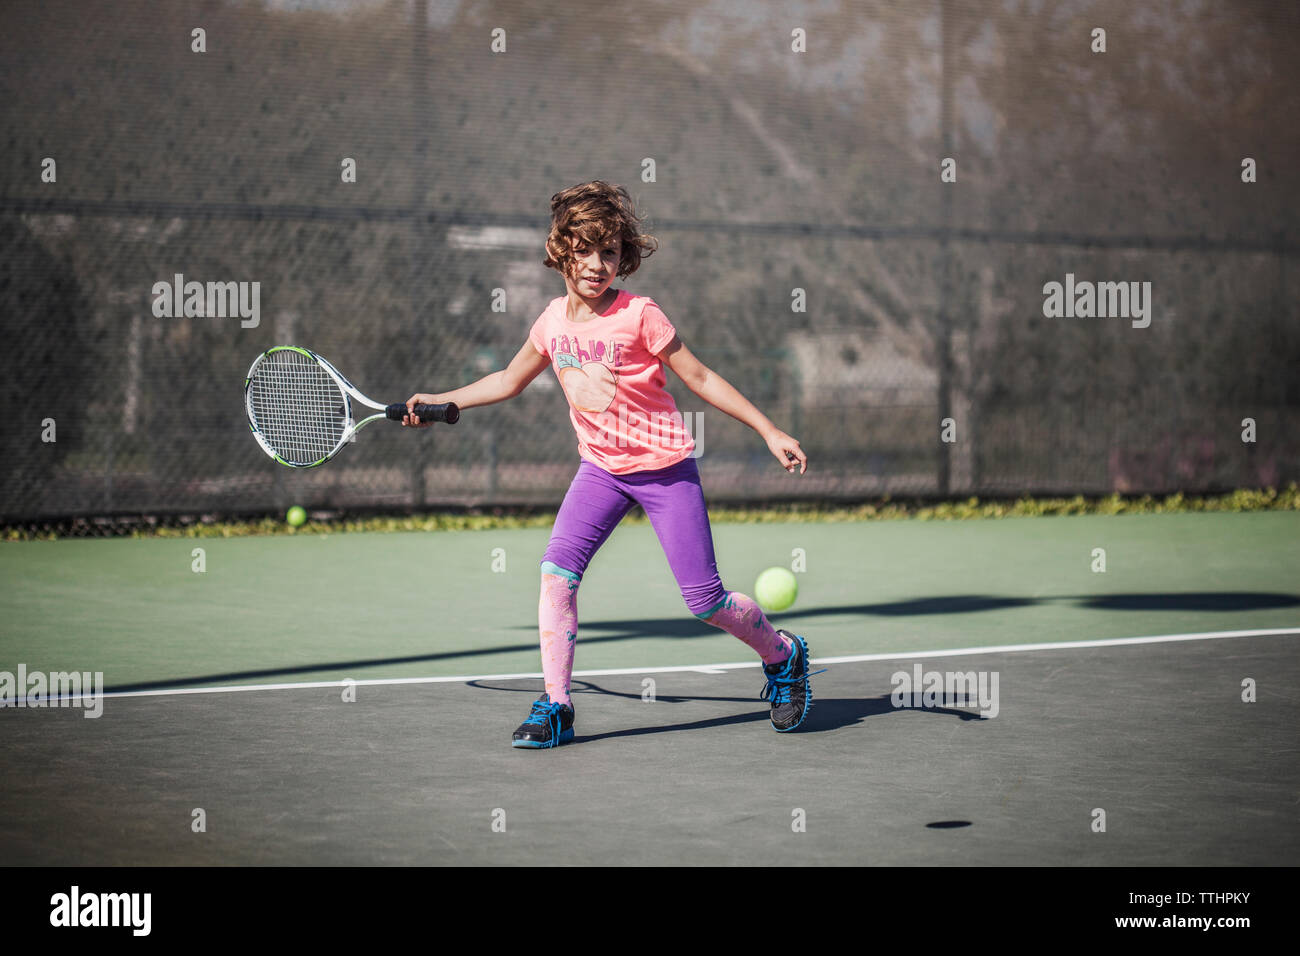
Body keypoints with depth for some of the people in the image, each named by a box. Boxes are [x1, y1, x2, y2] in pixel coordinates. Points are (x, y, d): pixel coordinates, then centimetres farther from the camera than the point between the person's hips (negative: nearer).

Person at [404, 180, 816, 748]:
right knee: (556, 571, -16)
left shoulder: (639, 316, -15)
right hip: (601, 468, 4)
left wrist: (770, 431, -8)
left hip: (665, 466, -4)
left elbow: (700, 378, -8)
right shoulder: (553, 322, 0)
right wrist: (439, 401, 14)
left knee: (704, 601, -4)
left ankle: (783, 655, 25)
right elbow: (509, 381, 18)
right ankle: (555, 706, -9)